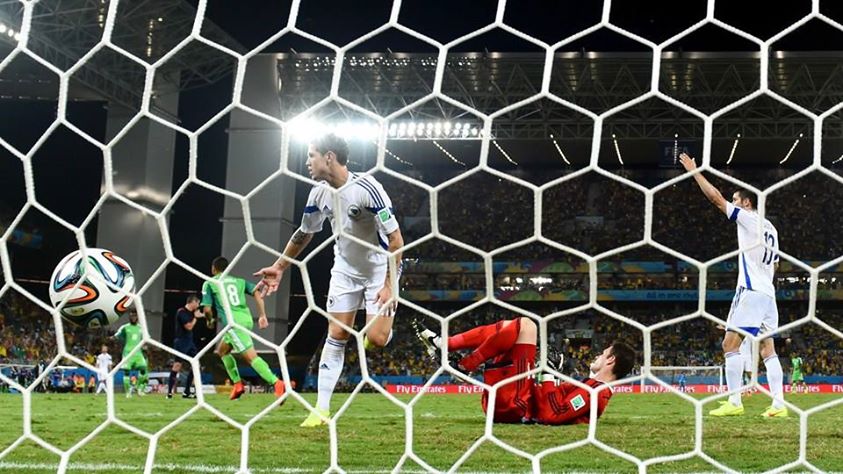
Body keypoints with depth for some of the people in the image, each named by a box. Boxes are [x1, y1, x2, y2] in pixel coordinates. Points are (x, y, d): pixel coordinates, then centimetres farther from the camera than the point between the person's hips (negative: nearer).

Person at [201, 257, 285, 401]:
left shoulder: (209, 284, 11)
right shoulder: (239, 281, 24)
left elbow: (207, 309, 3)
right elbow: (257, 293, 9)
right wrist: (262, 316, 7)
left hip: (233, 322, -6)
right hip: (247, 318, 7)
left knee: (251, 357, -15)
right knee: (222, 350, 26)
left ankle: (277, 383, -33)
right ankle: (237, 383, 17)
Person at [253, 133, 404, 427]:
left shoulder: (366, 188, -26)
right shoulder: (320, 193, -5)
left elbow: (395, 238, -25)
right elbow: (304, 234, 14)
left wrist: (390, 285, -28)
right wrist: (280, 267, 14)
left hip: (379, 268, -5)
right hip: (345, 269, 5)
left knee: (376, 340, -15)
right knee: (336, 336, -2)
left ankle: (384, 323, 22)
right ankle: (322, 409, 1)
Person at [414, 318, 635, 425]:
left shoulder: (595, 393, -14)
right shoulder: (594, 388, 16)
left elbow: (551, 414, -25)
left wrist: (548, 374, -18)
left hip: (509, 405, -10)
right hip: (514, 404, 10)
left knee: (525, 325, -13)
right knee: (507, 327, 16)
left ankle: (464, 366, -7)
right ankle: (441, 344, 8)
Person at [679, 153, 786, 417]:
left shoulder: (748, 219, -4)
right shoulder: (770, 228, 20)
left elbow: (716, 198, -7)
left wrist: (694, 171, -2)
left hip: (750, 291, -9)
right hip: (768, 293, 9)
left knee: (731, 343, -10)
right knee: (767, 348, 6)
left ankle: (734, 402, -17)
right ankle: (779, 404, -1)